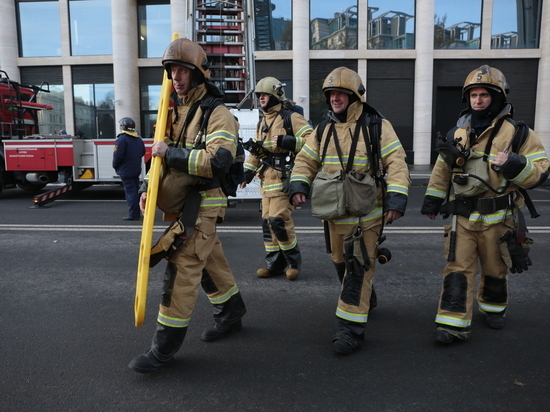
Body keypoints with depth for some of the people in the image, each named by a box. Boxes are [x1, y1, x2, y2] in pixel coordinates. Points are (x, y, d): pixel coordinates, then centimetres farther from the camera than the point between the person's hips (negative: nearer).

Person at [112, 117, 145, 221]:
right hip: (137, 170, 8)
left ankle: (133, 214, -4)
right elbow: (142, 152, 18)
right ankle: (138, 212, 22)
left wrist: (115, 166, -3)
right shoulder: (139, 139, 10)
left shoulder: (122, 139, -15)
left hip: (126, 171, -8)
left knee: (130, 192, -5)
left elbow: (118, 155, -19)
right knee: (136, 191, 15)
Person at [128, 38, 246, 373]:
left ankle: (166, 345, 3)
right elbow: (167, 156, 19)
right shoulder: (176, 110, 12)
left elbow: (218, 161, -29)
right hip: (180, 200, 8)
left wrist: (170, 153, -24)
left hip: (204, 203, -8)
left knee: (182, 267, -8)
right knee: (210, 261, 19)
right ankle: (231, 314, 38)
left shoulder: (217, 114, -14)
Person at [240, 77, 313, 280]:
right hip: (267, 178, 8)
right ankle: (274, 263, 19)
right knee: (267, 220, 8)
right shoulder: (262, 122, 20)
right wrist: (248, 171, 16)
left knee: (278, 219, -13)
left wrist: (288, 142, -22)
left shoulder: (291, 118, -5)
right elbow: (256, 150, 26)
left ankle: (293, 261, 6)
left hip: (285, 177, -8)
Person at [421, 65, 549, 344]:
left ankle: (493, 308, 40)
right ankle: (454, 324, 1)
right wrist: (432, 199, 12)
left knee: (495, 270, 16)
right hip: (462, 216, 2)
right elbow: (442, 170, 15)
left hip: (497, 218, -2)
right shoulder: (458, 133, 7)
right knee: (457, 270, -3)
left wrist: (516, 166, -27)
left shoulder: (517, 132, -4)